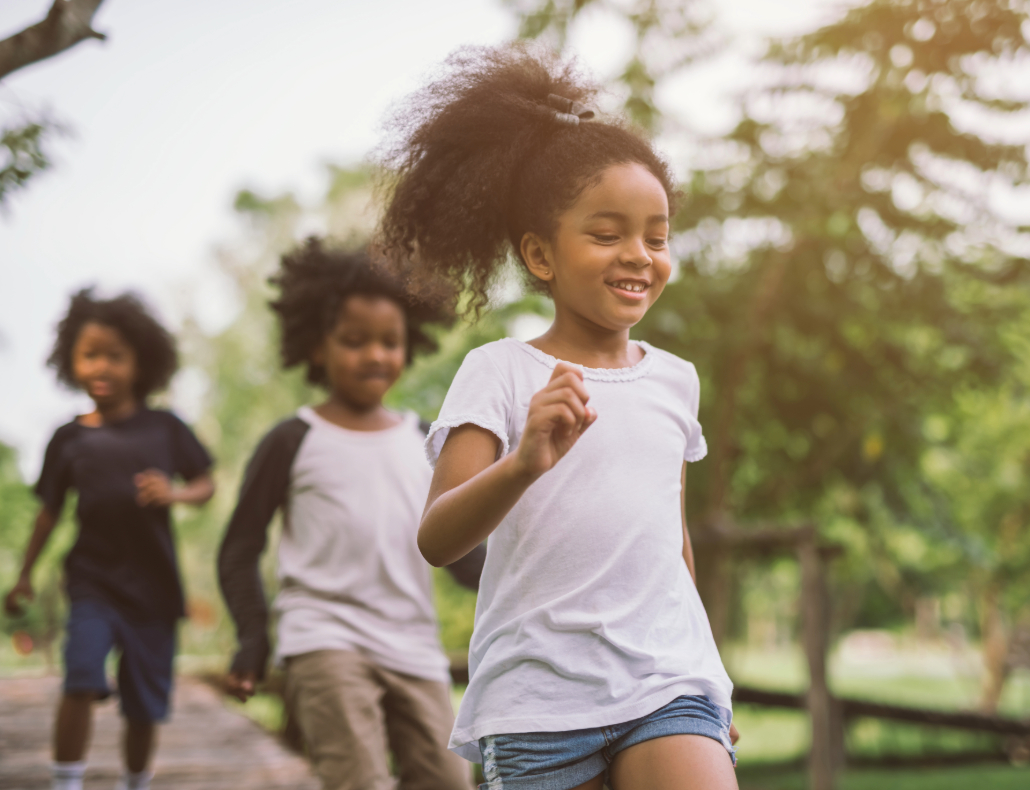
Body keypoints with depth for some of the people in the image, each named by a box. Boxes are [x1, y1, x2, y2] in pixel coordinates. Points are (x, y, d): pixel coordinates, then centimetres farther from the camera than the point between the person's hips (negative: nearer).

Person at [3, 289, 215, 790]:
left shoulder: (164, 428, -1)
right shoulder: (69, 439, 1)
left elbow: (205, 486, 4)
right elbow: (50, 511, 10)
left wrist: (174, 494, -17)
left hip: (153, 585, 1)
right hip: (92, 581, 0)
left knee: (144, 708, 9)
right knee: (81, 681, -23)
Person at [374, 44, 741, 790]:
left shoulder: (674, 379, 10)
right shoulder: (500, 373, -5)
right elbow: (437, 540, -16)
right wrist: (524, 463, -35)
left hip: (669, 681, 3)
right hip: (537, 697, -3)